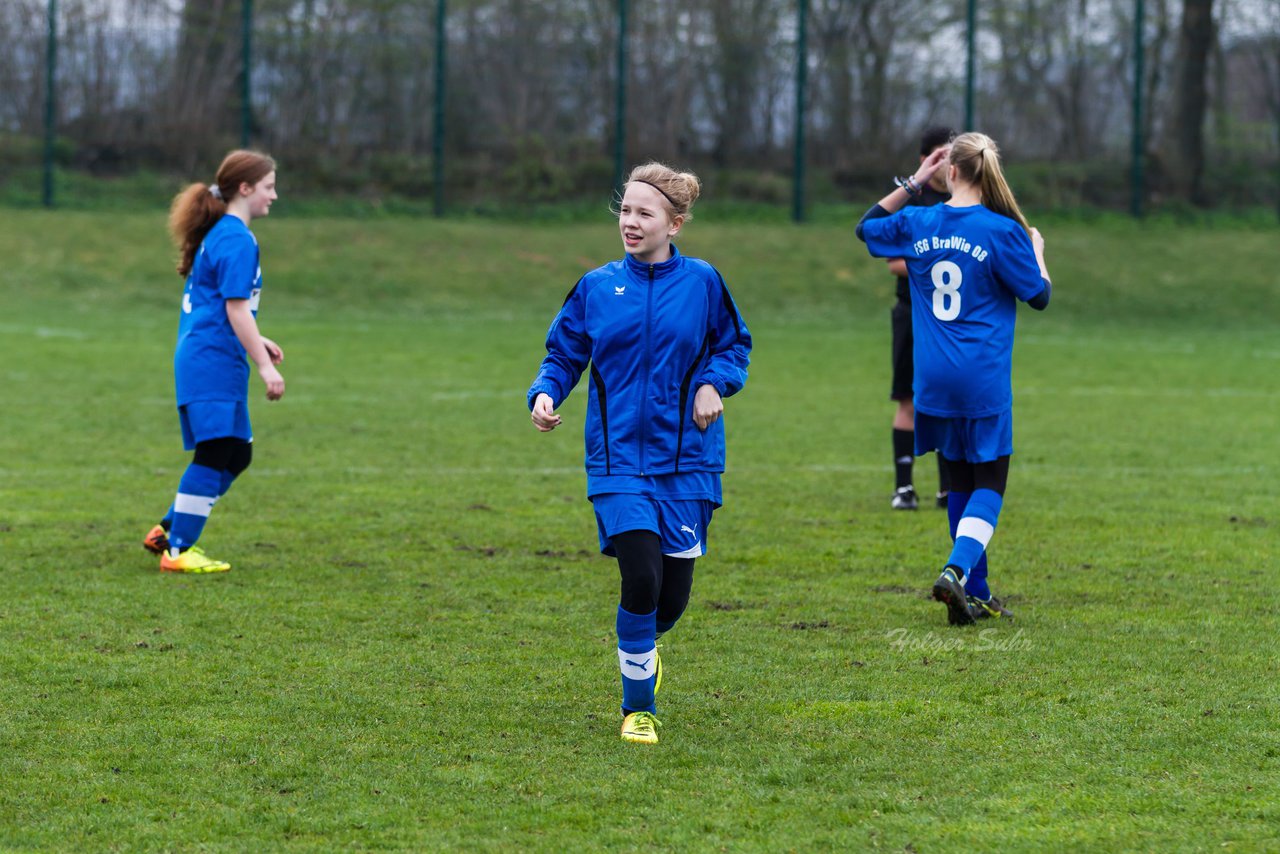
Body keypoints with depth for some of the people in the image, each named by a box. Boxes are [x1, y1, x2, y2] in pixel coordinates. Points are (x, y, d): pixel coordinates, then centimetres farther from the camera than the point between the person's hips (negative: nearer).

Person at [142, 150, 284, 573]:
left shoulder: (218, 234, 17)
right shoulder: (238, 240, -14)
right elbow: (236, 309, -18)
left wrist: (256, 341, 26)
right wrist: (265, 366, -18)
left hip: (199, 359, 10)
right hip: (214, 363, -10)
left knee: (236, 453, 13)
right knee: (215, 455, -9)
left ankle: (168, 531, 18)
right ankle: (177, 551, -6)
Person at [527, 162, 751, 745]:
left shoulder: (702, 282, 0)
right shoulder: (597, 287, 2)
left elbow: (734, 346, 12)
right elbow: (563, 356, 9)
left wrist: (714, 382, -7)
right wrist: (545, 394, -11)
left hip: (685, 461, 1)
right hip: (619, 460, -1)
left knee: (672, 598, 4)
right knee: (641, 577, -17)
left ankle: (641, 646, 42)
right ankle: (638, 709, 1)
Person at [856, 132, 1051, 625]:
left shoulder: (917, 225, 2)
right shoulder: (1002, 232, -10)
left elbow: (867, 226, 24)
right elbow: (1039, 297, -1)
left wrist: (913, 184, 20)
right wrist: (1037, 250, 17)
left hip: (934, 381, 4)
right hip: (984, 381, -4)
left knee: (962, 481, 15)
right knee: (989, 485, 1)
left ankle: (975, 593, 20)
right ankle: (956, 570, -23)